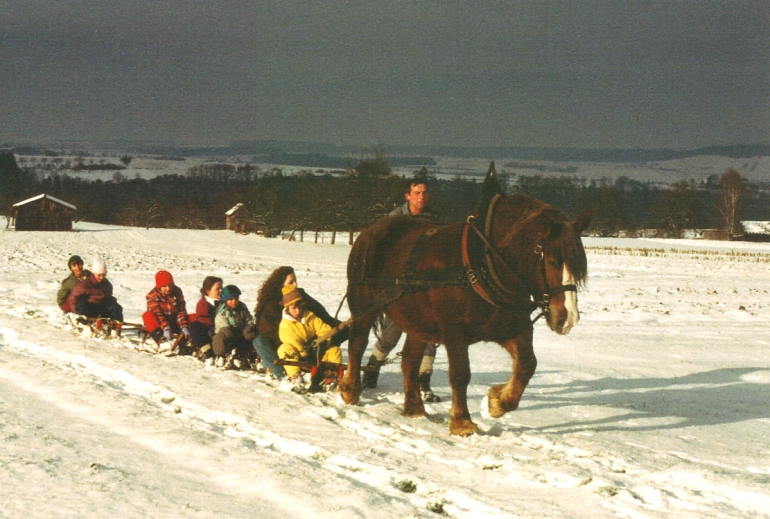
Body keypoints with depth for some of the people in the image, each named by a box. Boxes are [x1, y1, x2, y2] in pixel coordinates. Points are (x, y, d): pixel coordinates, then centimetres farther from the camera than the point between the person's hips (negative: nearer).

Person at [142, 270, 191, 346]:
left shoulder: (177, 292, -2)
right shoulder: (152, 296, -13)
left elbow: (181, 311, -6)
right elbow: (157, 314, -23)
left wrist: (184, 326, -22)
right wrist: (165, 328, -38)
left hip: (175, 324, 3)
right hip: (160, 325, -3)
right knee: (147, 315, -33)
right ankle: (160, 339, -50)